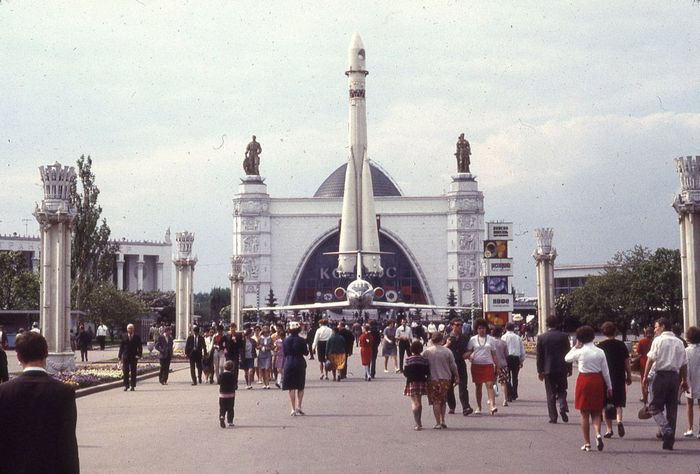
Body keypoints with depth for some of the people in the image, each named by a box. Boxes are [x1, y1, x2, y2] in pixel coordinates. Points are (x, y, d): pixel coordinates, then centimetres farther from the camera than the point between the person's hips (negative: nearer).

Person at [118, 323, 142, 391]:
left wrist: (139, 355, -11)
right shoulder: (124, 336, 5)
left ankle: (133, 386, 9)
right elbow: (121, 346, 6)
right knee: (125, 372, -1)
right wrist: (119, 355, 1)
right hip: (125, 357, 1)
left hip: (133, 357, -1)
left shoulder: (136, 337, 1)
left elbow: (140, 347, 1)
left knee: (133, 372, 4)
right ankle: (126, 385, 5)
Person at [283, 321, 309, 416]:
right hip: (300, 364, -2)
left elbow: (284, 353, 4)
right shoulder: (301, 340, -9)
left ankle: (293, 409, 2)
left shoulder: (285, 341, -2)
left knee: (291, 388, 6)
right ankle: (298, 406, -1)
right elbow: (306, 353, -3)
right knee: (300, 387, 11)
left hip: (288, 364, 2)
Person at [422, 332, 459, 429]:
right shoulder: (447, 351, -2)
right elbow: (453, 366, 3)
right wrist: (457, 376, 17)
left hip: (433, 379, -2)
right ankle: (442, 421, 15)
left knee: (436, 402, 4)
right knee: (443, 401, 18)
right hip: (446, 379, 2)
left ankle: (438, 423, 0)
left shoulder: (426, 352, -6)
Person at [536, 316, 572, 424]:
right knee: (562, 391, 14)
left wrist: (540, 371, 4)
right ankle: (563, 408, -10)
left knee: (551, 394, 6)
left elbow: (539, 356, -2)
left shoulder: (541, 337, -4)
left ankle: (553, 417, 4)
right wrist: (569, 369, 9)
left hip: (548, 369, -1)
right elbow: (568, 353, 1)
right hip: (562, 369, 1)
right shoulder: (563, 336, -2)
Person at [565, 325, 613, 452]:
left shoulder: (580, 352, -9)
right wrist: (609, 387, 9)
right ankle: (598, 434, -12)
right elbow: (605, 371, 1)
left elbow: (567, 358, 9)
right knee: (596, 413, 14)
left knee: (584, 414, 7)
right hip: (598, 381, 2)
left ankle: (587, 443, 8)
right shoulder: (600, 352, -2)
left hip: (584, 380, -2)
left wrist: (576, 346, 11)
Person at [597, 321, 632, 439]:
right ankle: (619, 420, -15)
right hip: (619, 378, 1)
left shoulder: (600, 346, -4)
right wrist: (629, 377, 13)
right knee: (618, 403, 11)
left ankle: (609, 429, 6)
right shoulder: (621, 345, 0)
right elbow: (627, 363, 3)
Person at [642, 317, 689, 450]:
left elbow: (651, 359, -11)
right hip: (675, 375, 5)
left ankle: (666, 429, -21)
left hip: (660, 375, -5)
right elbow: (684, 364, 12)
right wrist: (684, 381, 19)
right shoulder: (679, 342, 11)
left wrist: (645, 377, -9)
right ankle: (669, 441, 12)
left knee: (655, 406, 3)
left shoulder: (658, 340, -4)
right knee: (672, 408, 9)